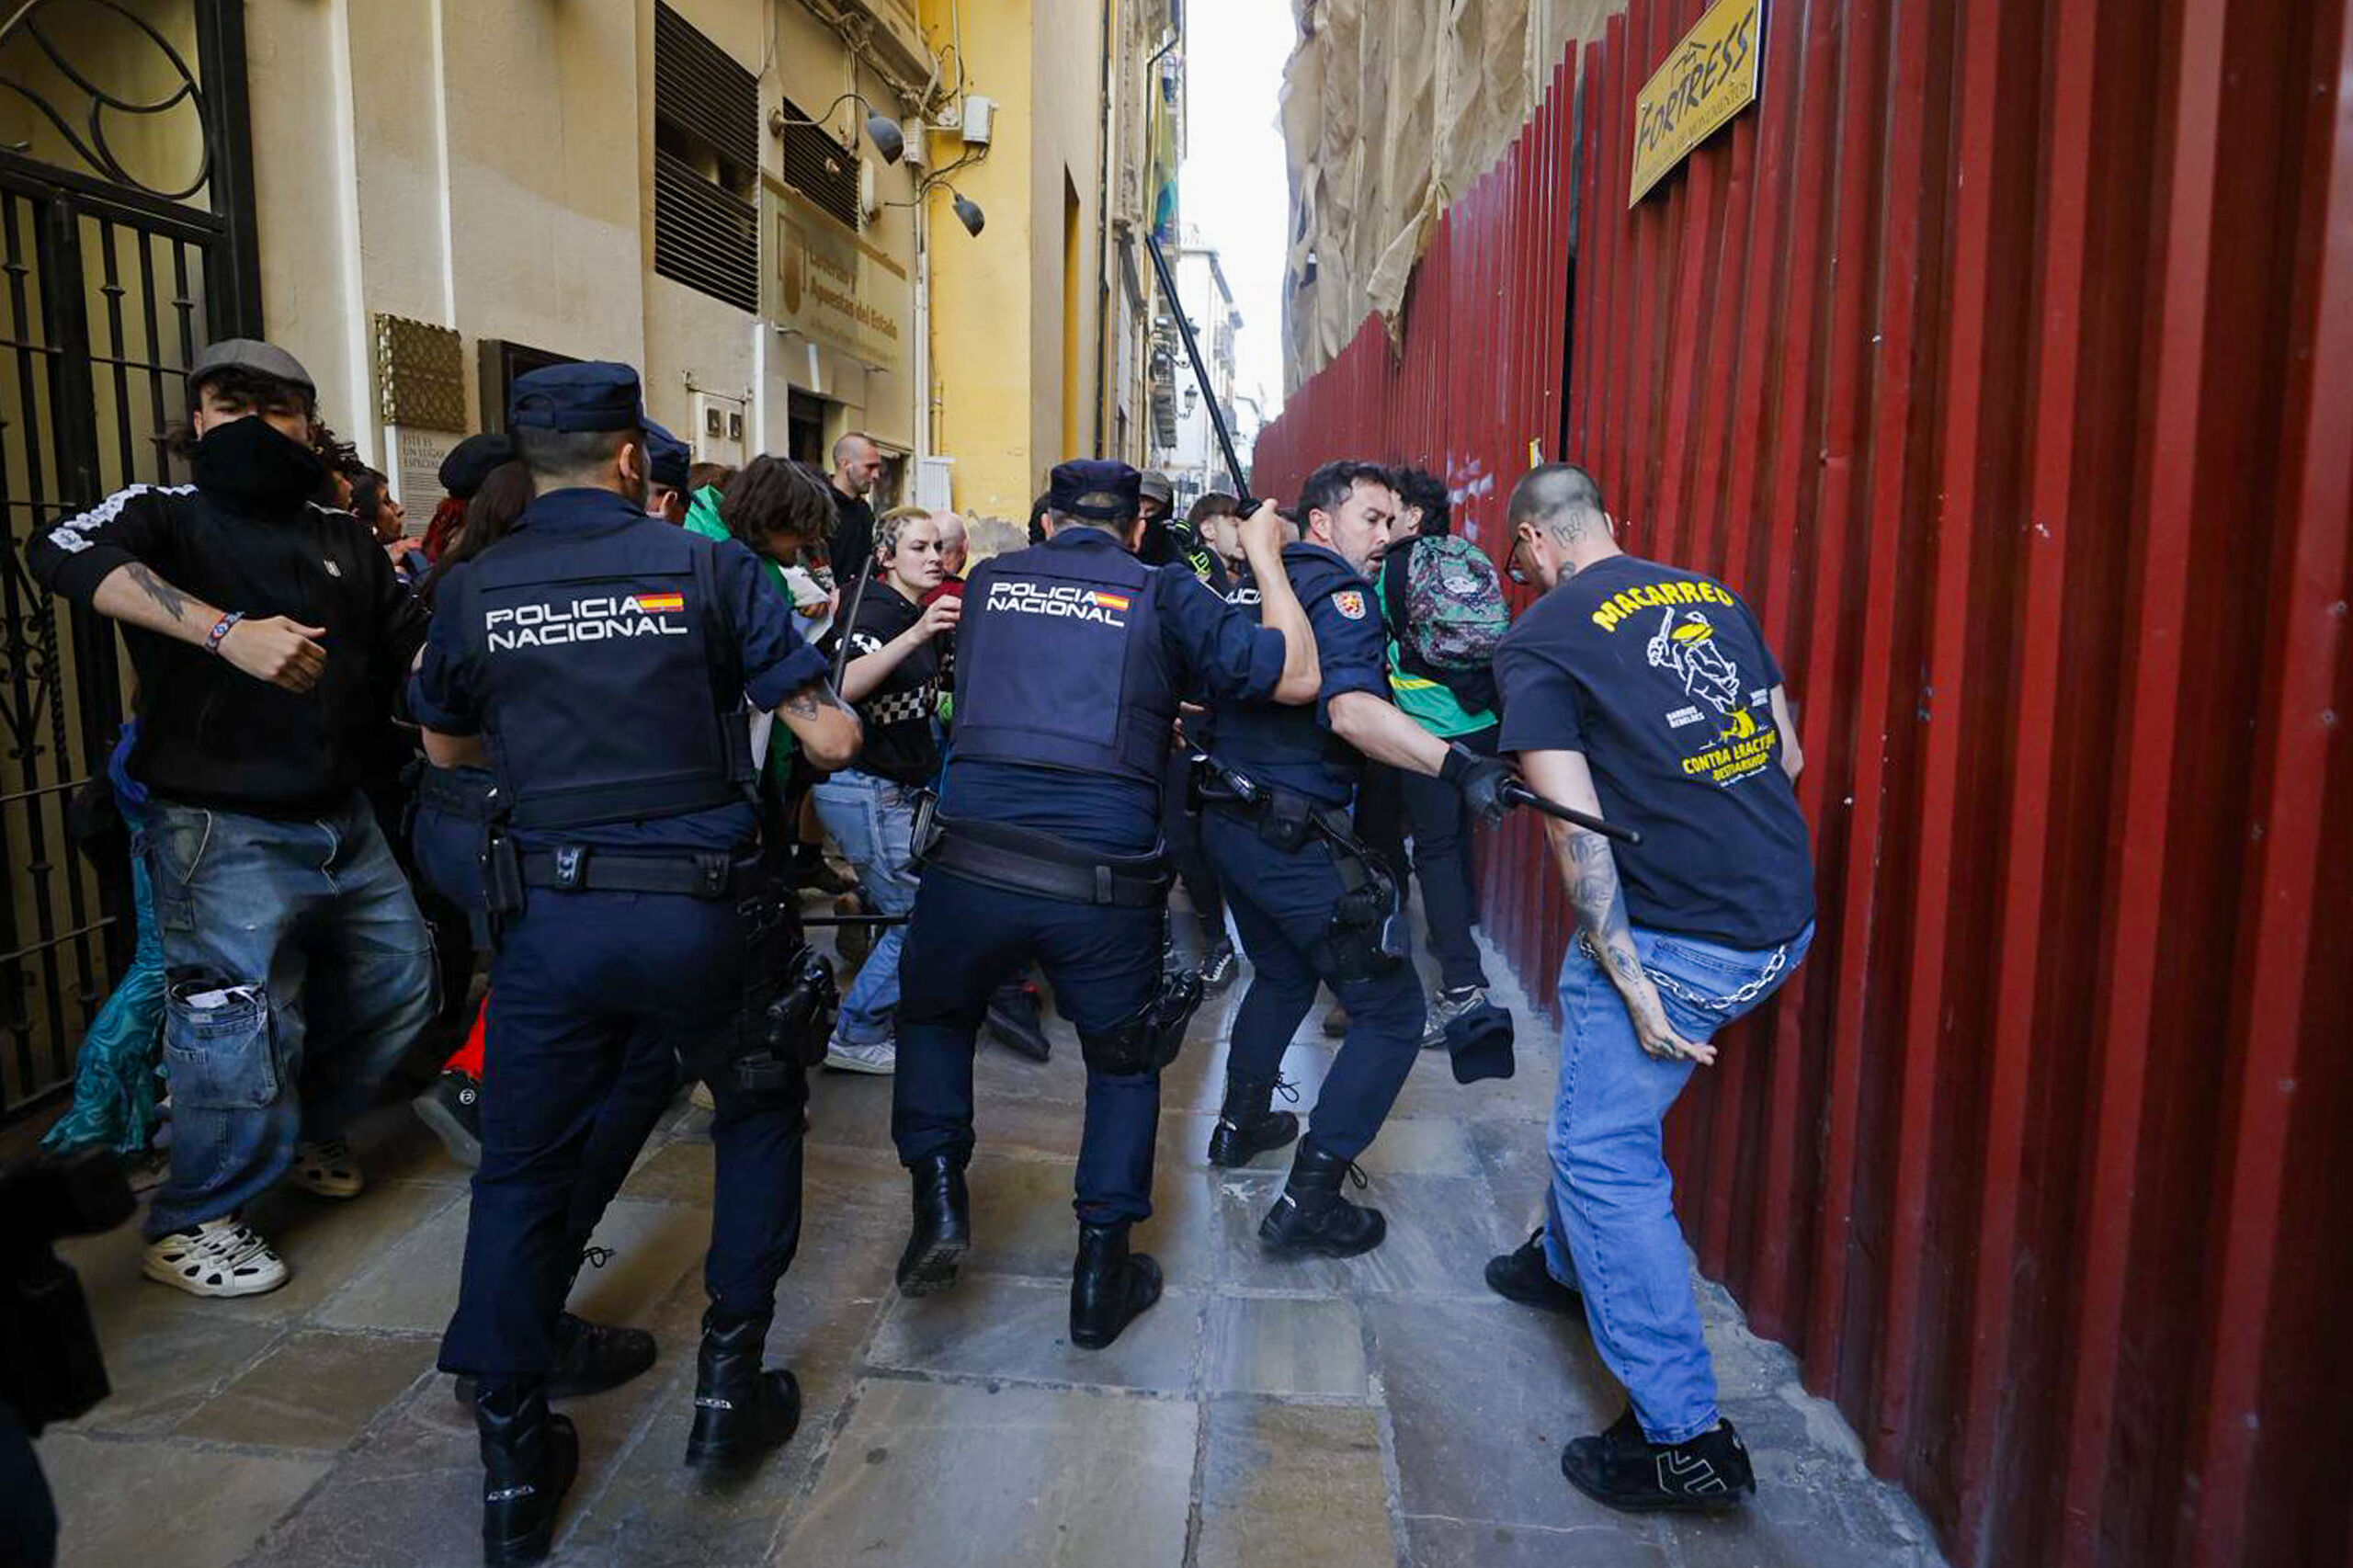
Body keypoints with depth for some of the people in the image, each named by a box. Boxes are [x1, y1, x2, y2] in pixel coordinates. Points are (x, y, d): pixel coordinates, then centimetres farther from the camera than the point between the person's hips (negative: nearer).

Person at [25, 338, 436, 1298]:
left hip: (339, 818, 6)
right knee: (244, 1034, -5)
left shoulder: (344, 543, 13)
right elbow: (65, 554, -25)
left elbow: (418, 644, 9)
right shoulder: (165, 515, -4)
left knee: (398, 976, 16)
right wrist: (226, 631, -40)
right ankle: (189, 1224, 19)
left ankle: (306, 1134, 40)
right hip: (225, 831, -6)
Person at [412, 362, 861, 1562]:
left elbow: (447, 746, 21)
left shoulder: (474, 590, 3)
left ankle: (511, 1465, 23)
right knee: (759, 1106, 23)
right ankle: (730, 1377, 25)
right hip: (700, 911, -1)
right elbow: (829, 741, -5)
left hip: (551, 917, 2)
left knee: (525, 1166, 16)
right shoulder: (707, 568, -3)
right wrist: (828, 701, 17)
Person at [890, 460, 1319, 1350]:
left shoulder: (989, 581, 14)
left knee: (933, 1014, 31)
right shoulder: (1164, 595, 5)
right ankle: (1102, 1276, 26)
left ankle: (938, 1200, 20)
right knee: (1124, 1060, 23)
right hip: (1103, 881, -1)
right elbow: (1297, 678, 4)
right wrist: (1265, 556, 17)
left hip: (972, 862, 2)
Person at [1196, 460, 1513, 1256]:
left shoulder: (1258, 583, 14)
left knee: (1283, 974, 31)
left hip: (1229, 821, 10)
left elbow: (1221, 686, 25)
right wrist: (1461, 766, -40)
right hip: (1294, 836, -9)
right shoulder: (1337, 591, -13)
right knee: (1390, 1014, 0)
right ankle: (1308, 1204, 1)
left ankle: (1240, 1122, 46)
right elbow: (1351, 712, -31)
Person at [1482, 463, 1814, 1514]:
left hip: (1685, 937, -8)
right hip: (1786, 909, 8)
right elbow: (1788, 753, 15)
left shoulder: (1538, 645, -8)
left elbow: (1575, 829, -15)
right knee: (1603, 1089, 26)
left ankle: (1684, 1438, 8)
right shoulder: (1711, 594, 11)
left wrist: (1631, 984, -14)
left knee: (1604, 1152, 3)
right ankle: (1569, 1262, 45)